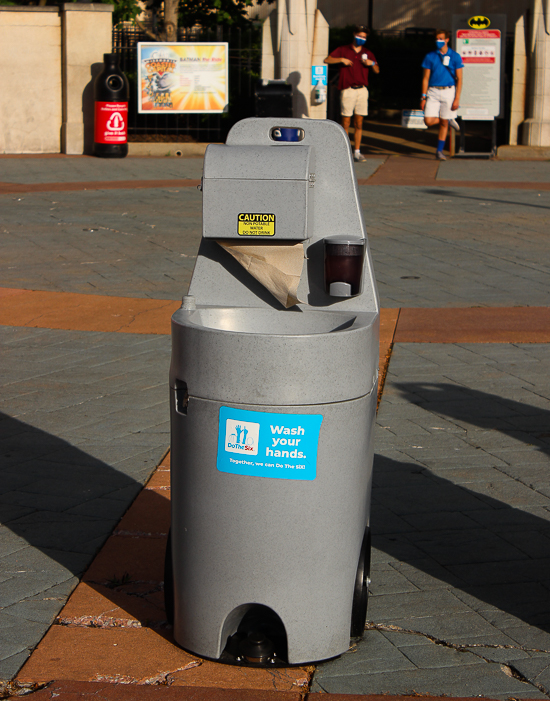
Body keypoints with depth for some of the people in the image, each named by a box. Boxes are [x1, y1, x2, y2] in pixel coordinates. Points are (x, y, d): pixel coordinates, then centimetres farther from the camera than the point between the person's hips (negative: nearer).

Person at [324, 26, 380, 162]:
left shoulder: (368, 53, 15)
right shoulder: (343, 50, 8)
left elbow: (377, 71, 18)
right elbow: (327, 60, 2)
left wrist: (372, 63, -3)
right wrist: (342, 59, -12)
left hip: (362, 90, 3)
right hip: (347, 90, -3)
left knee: (359, 123, 2)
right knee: (346, 122, -4)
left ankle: (357, 152, 6)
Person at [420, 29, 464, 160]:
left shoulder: (455, 57, 0)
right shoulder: (430, 56, 4)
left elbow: (459, 79, 0)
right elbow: (425, 78, 6)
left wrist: (457, 99, -8)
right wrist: (423, 97, -1)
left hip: (448, 91, -1)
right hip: (433, 92, 1)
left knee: (443, 123, 2)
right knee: (428, 121, -10)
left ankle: (439, 151, 15)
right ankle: (449, 120, 20)